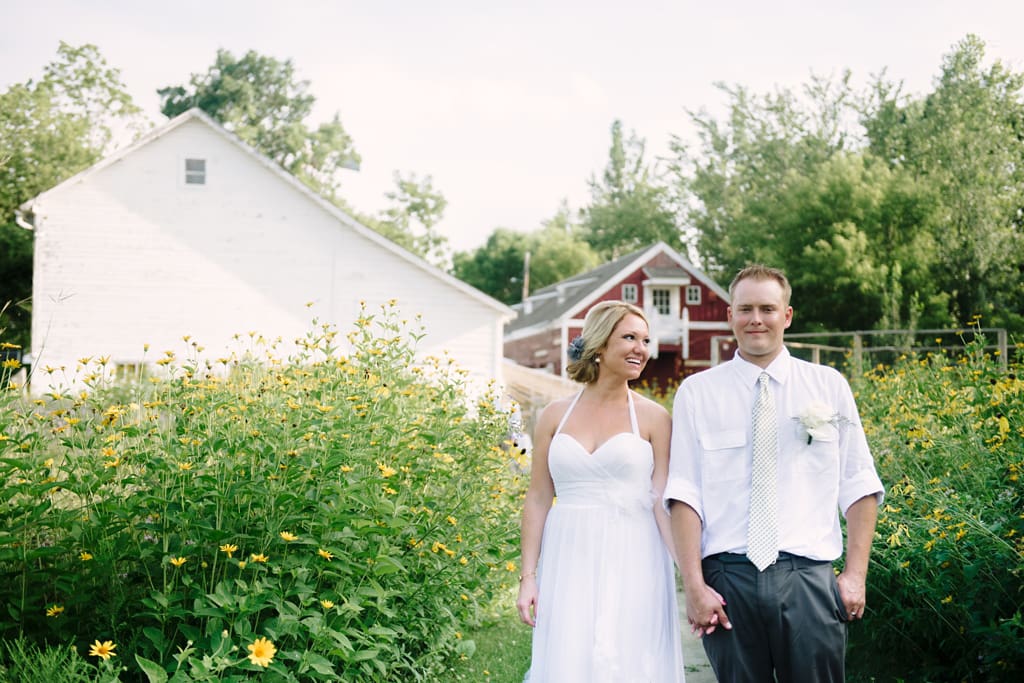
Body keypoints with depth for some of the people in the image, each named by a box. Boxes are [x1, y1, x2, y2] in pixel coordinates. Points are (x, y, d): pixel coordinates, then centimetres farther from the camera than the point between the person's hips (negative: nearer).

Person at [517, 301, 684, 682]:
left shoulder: (654, 418, 1)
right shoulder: (555, 416, 7)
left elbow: (665, 502, -3)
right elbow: (538, 500, 8)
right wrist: (528, 577, 3)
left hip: (631, 565, -1)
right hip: (568, 564, 2)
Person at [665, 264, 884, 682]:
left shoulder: (829, 386, 9)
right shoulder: (697, 392, 6)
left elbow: (859, 487, 8)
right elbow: (684, 494, 0)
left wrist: (856, 574, -1)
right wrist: (694, 585, -7)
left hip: (807, 575, 0)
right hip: (728, 576, 0)